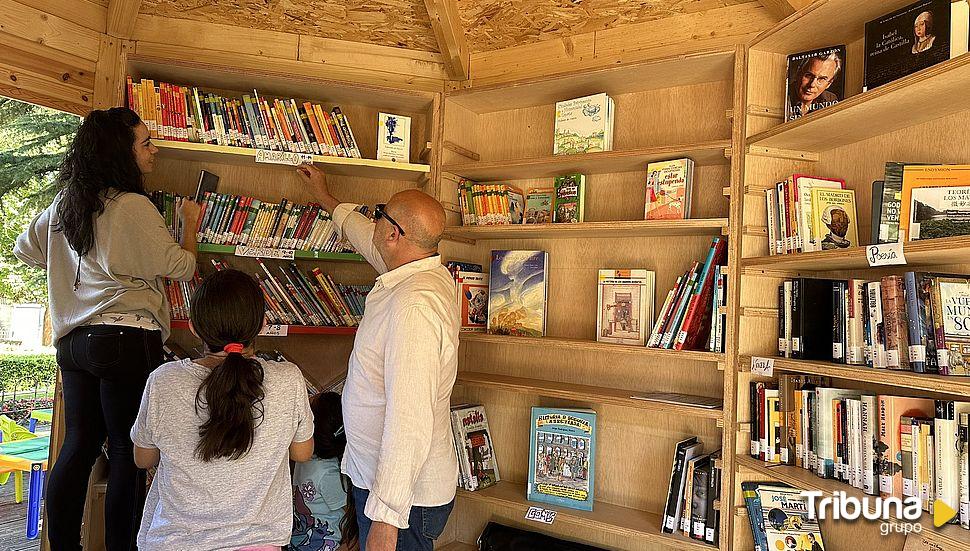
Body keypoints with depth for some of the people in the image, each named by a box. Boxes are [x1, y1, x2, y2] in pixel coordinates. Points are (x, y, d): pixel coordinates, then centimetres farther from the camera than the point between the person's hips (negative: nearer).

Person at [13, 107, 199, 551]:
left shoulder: (64, 204, 12)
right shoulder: (133, 206, -13)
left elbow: (25, 248, 26)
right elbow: (181, 267, -7)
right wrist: (191, 225, 9)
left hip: (74, 340, 8)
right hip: (127, 337, -8)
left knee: (78, 446, 14)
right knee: (127, 452, 2)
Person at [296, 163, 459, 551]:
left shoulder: (414, 305, -30)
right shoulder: (426, 273, 2)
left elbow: (410, 420, -33)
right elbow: (372, 243, 24)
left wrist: (386, 519, -28)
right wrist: (327, 199, 37)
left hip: (405, 493, -10)